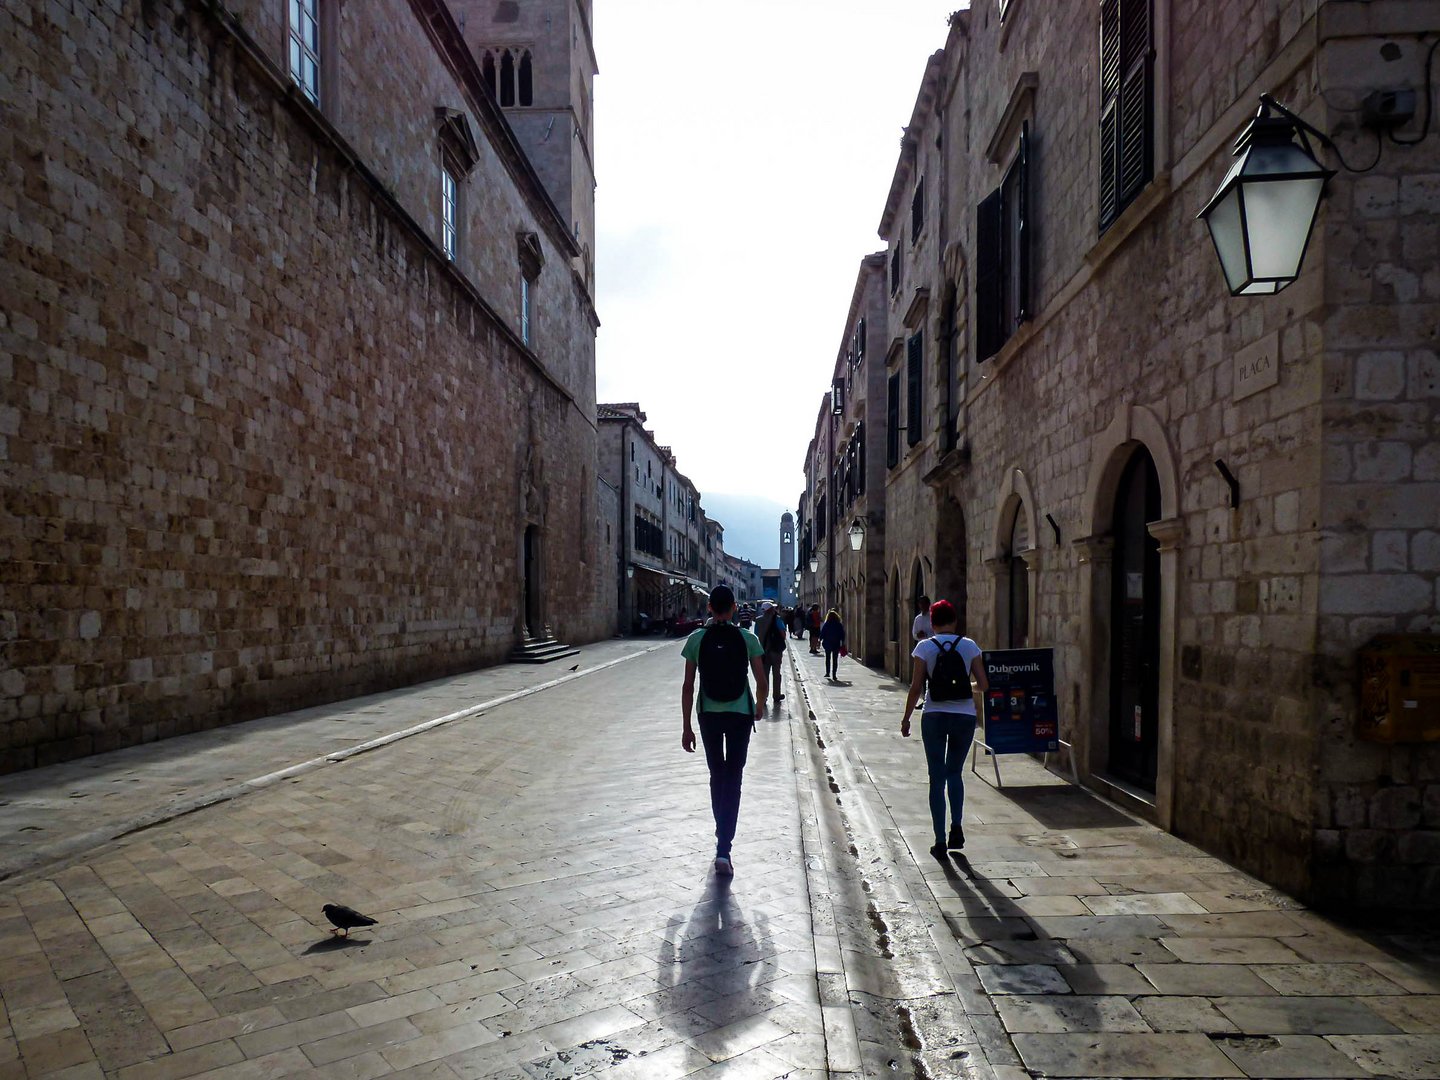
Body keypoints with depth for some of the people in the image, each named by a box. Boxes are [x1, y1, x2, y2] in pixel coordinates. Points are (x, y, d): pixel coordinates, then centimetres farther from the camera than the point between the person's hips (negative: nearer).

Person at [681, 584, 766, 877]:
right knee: (733, 779, 3)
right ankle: (723, 850, -6)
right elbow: (761, 683, -2)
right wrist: (760, 707, 19)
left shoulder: (696, 640, -5)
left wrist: (687, 727, 2)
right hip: (740, 714, -1)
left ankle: (722, 836, 33)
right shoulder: (747, 639, -6)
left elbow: (688, 687, -5)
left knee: (717, 775, 19)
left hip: (709, 715, 1)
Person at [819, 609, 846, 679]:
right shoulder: (839, 625, -3)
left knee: (828, 658, 15)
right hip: (836, 644, 0)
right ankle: (834, 675, 0)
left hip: (827, 644, 0)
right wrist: (842, 643, 7)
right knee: (835, 660, 4)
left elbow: (822, 633, -4)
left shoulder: (826, 624, -7)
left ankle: (828, 673, 11)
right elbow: (842, 635, 0)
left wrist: (820, 640, 7)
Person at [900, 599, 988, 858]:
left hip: (934, 717, -1)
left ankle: (940, 841, 6)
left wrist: (906, 718, 4)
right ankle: (956, 828, 7)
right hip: (965, 716, 1)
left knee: (937, 778, 6)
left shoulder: (925, 647, -5)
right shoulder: (969, 646, -1)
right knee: (955, 772, 20)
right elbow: (984, 685, -1)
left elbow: (916, 688, -6)